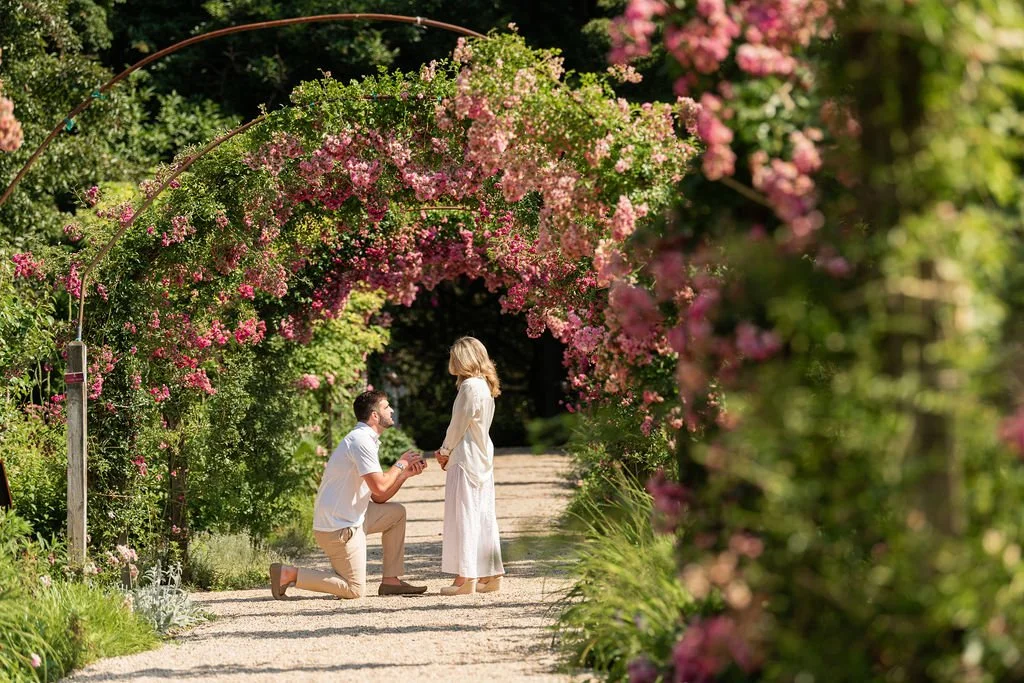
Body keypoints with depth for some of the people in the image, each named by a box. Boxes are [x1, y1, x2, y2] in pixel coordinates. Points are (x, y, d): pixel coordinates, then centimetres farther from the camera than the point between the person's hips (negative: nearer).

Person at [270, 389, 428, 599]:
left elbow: (378, 499, 16)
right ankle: (288, 574, -4)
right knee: (353, 590, -7)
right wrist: (400, 465, -6)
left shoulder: (366, 440, 16)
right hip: (338, 527, -10)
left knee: (396, 513, 16)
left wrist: (405, 473, 6)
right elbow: (379, 487, -23)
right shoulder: (361, 440, -16)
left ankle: (390, 581, 15)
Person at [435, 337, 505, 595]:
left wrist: (444, 451, 2)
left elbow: (459, 424, -14)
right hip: (482, 458, 9)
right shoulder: (486, 387, 12)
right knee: (483, 516, 11)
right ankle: (490, 575, 13)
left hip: (465, 458, -9)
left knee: (463, 516, -6)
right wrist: (448, 452, 11)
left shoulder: (469, 386, -15)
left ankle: (465, 576, -7)